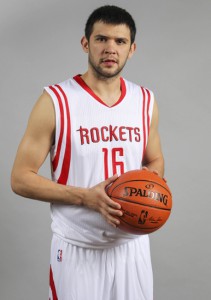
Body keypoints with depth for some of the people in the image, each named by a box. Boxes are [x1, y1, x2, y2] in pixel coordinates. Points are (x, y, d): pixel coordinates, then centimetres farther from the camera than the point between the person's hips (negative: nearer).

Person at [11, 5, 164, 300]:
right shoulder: (55, 101, -11)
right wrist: (85, 196, -21)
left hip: (132, 244, 4)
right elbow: (20, 178, -9)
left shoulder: (145, 102, 2)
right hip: (78, 248, -4)